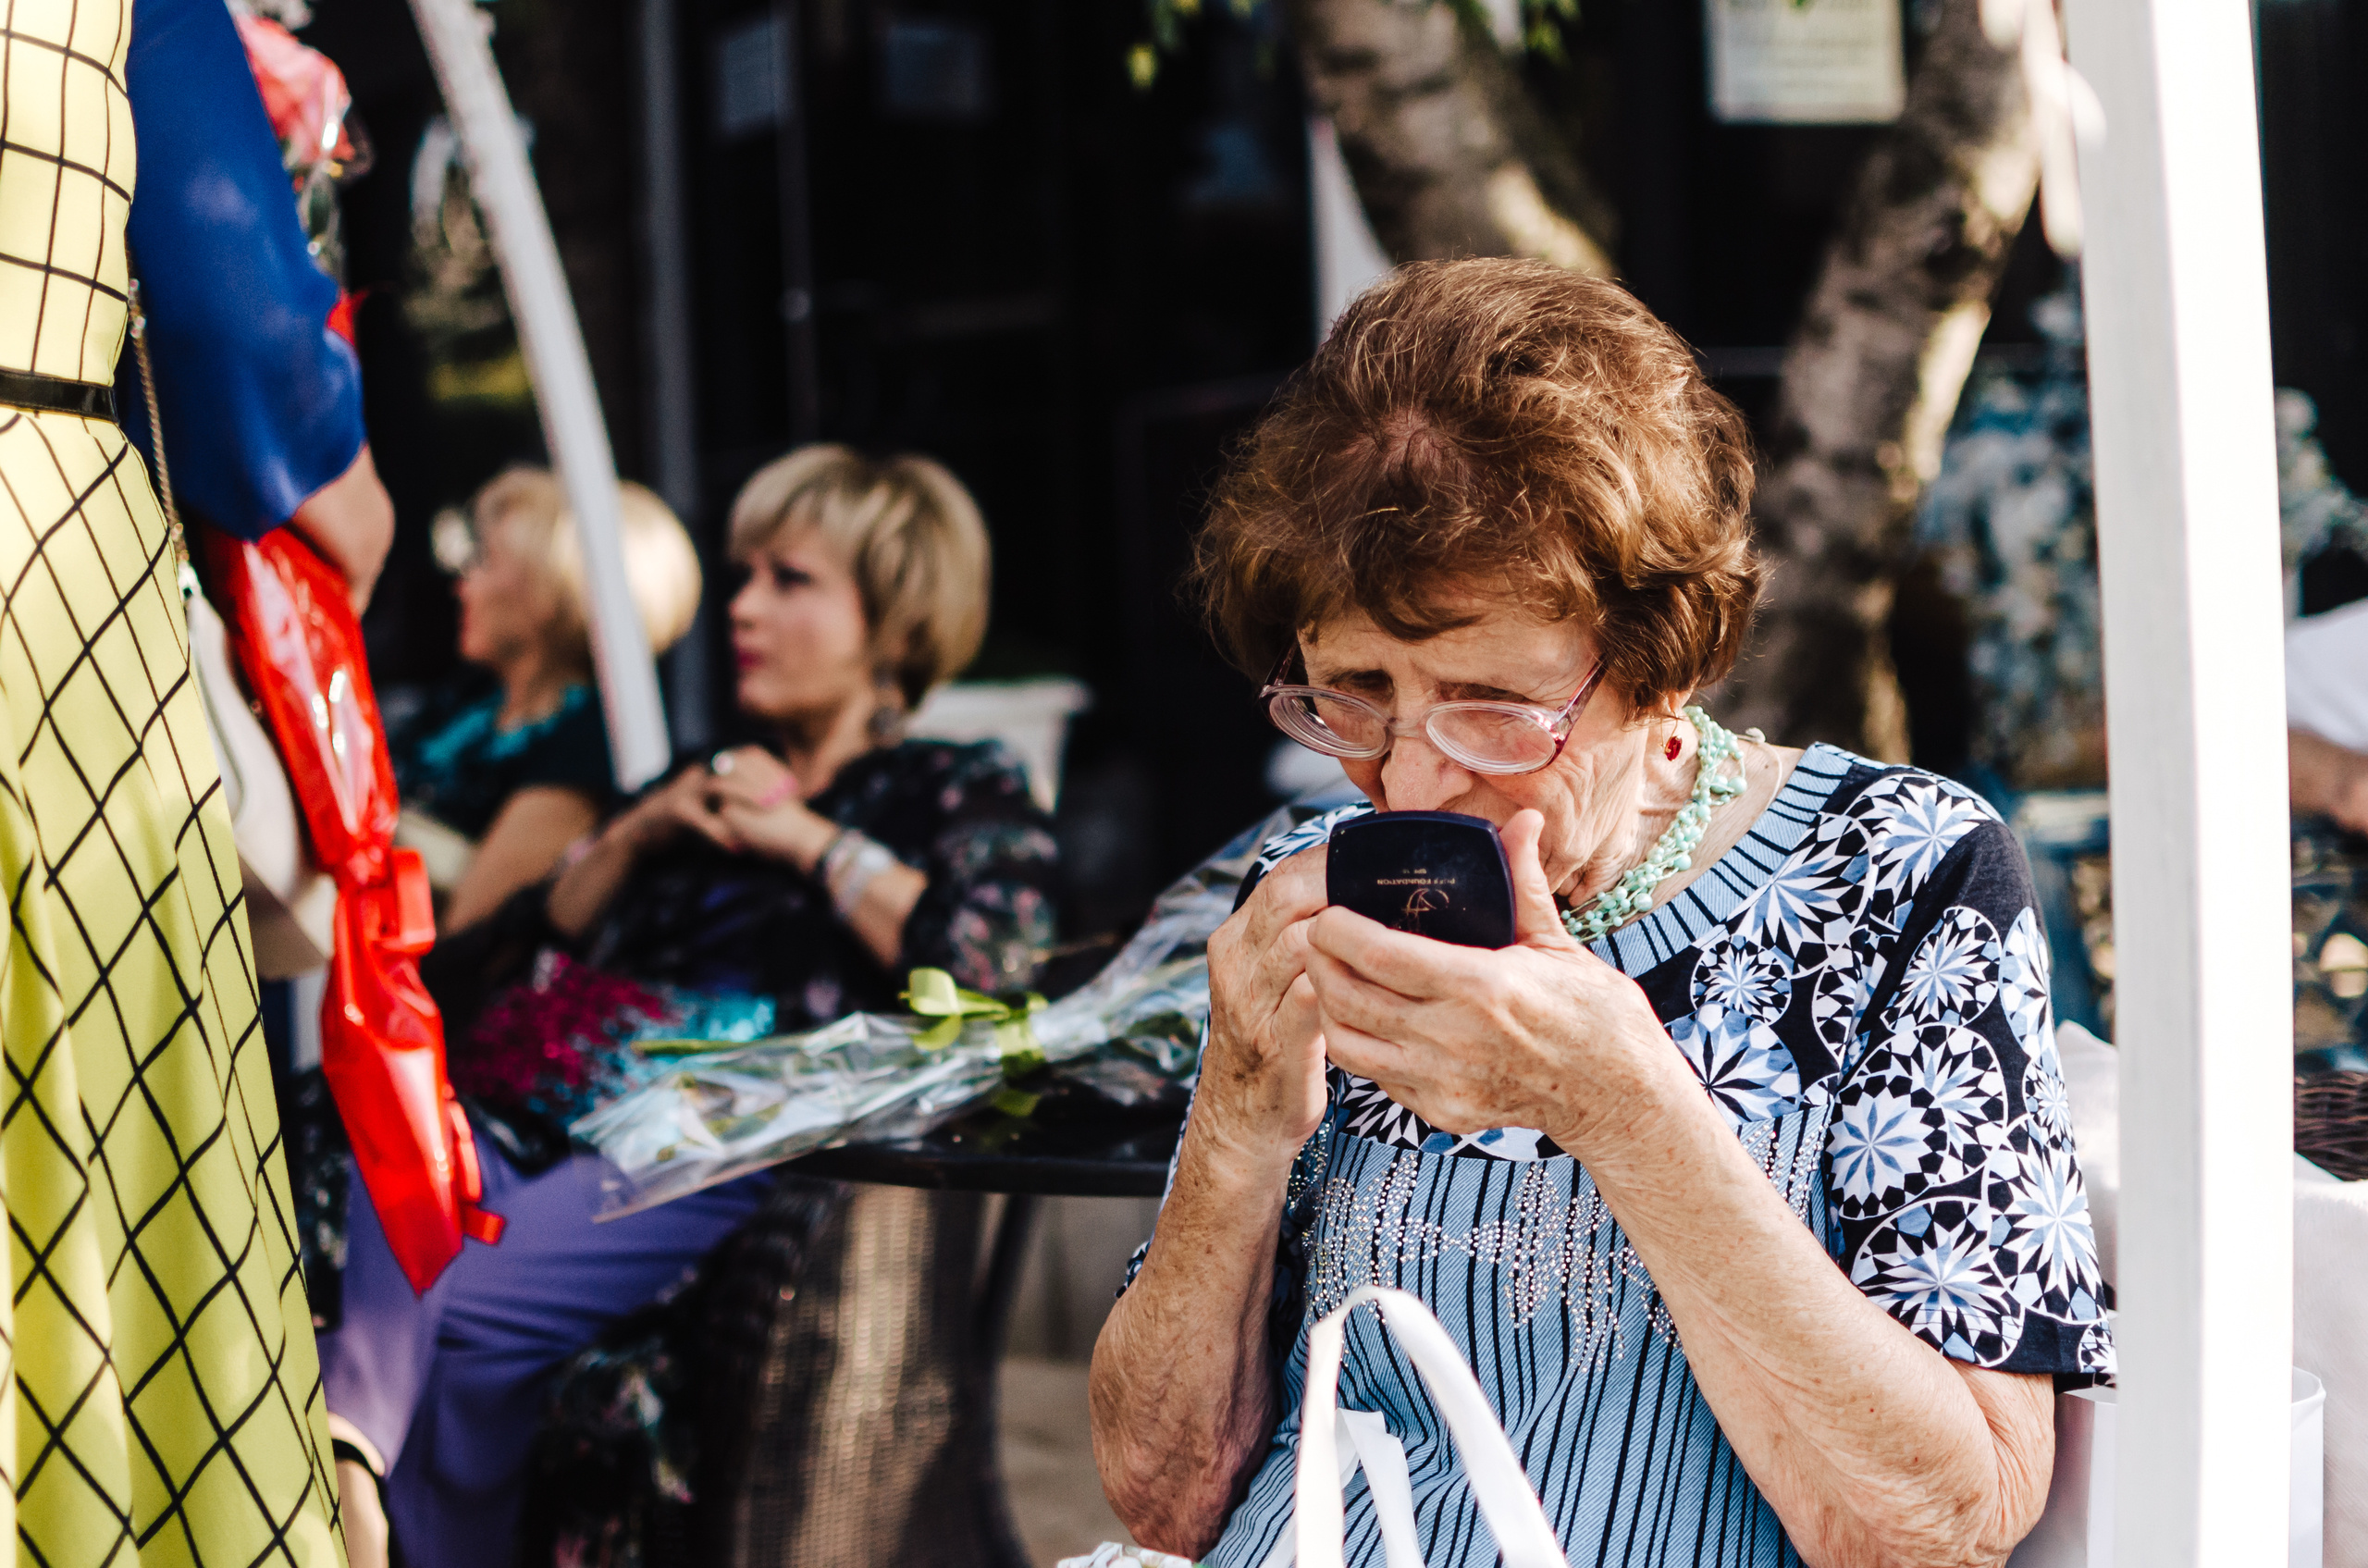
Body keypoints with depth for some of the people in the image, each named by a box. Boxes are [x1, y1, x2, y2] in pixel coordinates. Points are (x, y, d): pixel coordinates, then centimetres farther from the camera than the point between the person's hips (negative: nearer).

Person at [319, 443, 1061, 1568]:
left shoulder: (957, 789, 13)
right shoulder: (708, 779, 30)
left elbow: (993, 957, -11)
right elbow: (525, 948, 26)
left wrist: (808, 841, 1)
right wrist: (633, 838, 12)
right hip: (551, 1100, 5)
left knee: (467, 1311, -31)